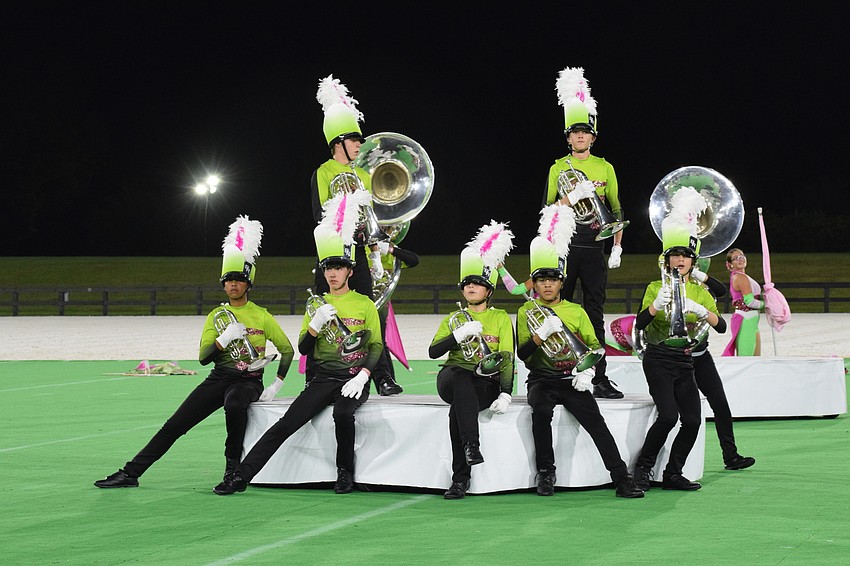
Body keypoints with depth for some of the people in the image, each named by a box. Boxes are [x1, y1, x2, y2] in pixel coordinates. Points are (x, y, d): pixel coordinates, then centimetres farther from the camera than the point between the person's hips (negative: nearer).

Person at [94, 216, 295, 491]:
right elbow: (203, 357, 1)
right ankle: (130, 473, -3)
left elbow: (288, 349, 6)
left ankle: (233, 468, -22)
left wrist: (275, 386, -3)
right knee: (174, 425, -7)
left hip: (248, 382, -3)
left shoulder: (261, 316, 1)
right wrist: (224, 339, -18)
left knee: (234, 405, -40)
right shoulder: (216, 316, 9)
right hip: (219, 377, 3)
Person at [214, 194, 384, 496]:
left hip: (353, 380, -2)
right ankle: (241, 476, -15)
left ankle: (345, 472, -12)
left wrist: (362, 376, -14)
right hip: (324, 378, 2)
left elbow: (376, 346, 2)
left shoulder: (365, 304, 4)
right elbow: (303, 349, 8)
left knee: (343, 412, -34)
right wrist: (315, 325, -12)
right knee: (286, 423, -15)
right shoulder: (317, 305, 12)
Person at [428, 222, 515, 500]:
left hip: (486, 385, -2)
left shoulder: (501, 318, 13)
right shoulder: (453, 319, 20)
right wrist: (460, 334, -10)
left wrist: (505, 394, -13)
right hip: (453, 380, 2)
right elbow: (433, 351, 6)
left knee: (457, 409, -34)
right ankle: (472, 445, -46)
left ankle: (461, 477, -33)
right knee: (461, 377, -37)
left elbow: (507, 358, 2)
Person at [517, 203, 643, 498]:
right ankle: (545, 472, -18)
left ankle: (622, 479, -23)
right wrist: (543, 333, -20)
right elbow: (522, 353, -3)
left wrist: (586, 372, -6)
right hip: (542, 379, -1)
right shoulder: (527, 312, 7)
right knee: (541, 410, -33)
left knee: (595, 421, -21)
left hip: (573, 381, 1)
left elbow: (594, 347, 12)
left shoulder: (576, 311, 12)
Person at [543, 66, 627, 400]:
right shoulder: (558, 168, 5)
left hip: (594, 249, 1)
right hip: (564, 248, -1)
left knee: (595, 314, 1)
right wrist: (572, 197, -15)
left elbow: (616, 210, 11)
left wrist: (618, 247, 5)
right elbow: (547, 210, 1)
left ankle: (599, 379, 1)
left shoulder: (605, 168, 9)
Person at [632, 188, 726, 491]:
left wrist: (701, 310, -21)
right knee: (669, 415, -20)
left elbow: (721, 326, -3)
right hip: (658, 360, -4)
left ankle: (673, 474, 6)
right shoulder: (656, 288, 0)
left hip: (685, 362, 4)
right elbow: (639, 324, -14)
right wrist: (657, 305, -32)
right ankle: (643, 467, -4)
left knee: (693, 420, -7)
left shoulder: (699, 292, 10)